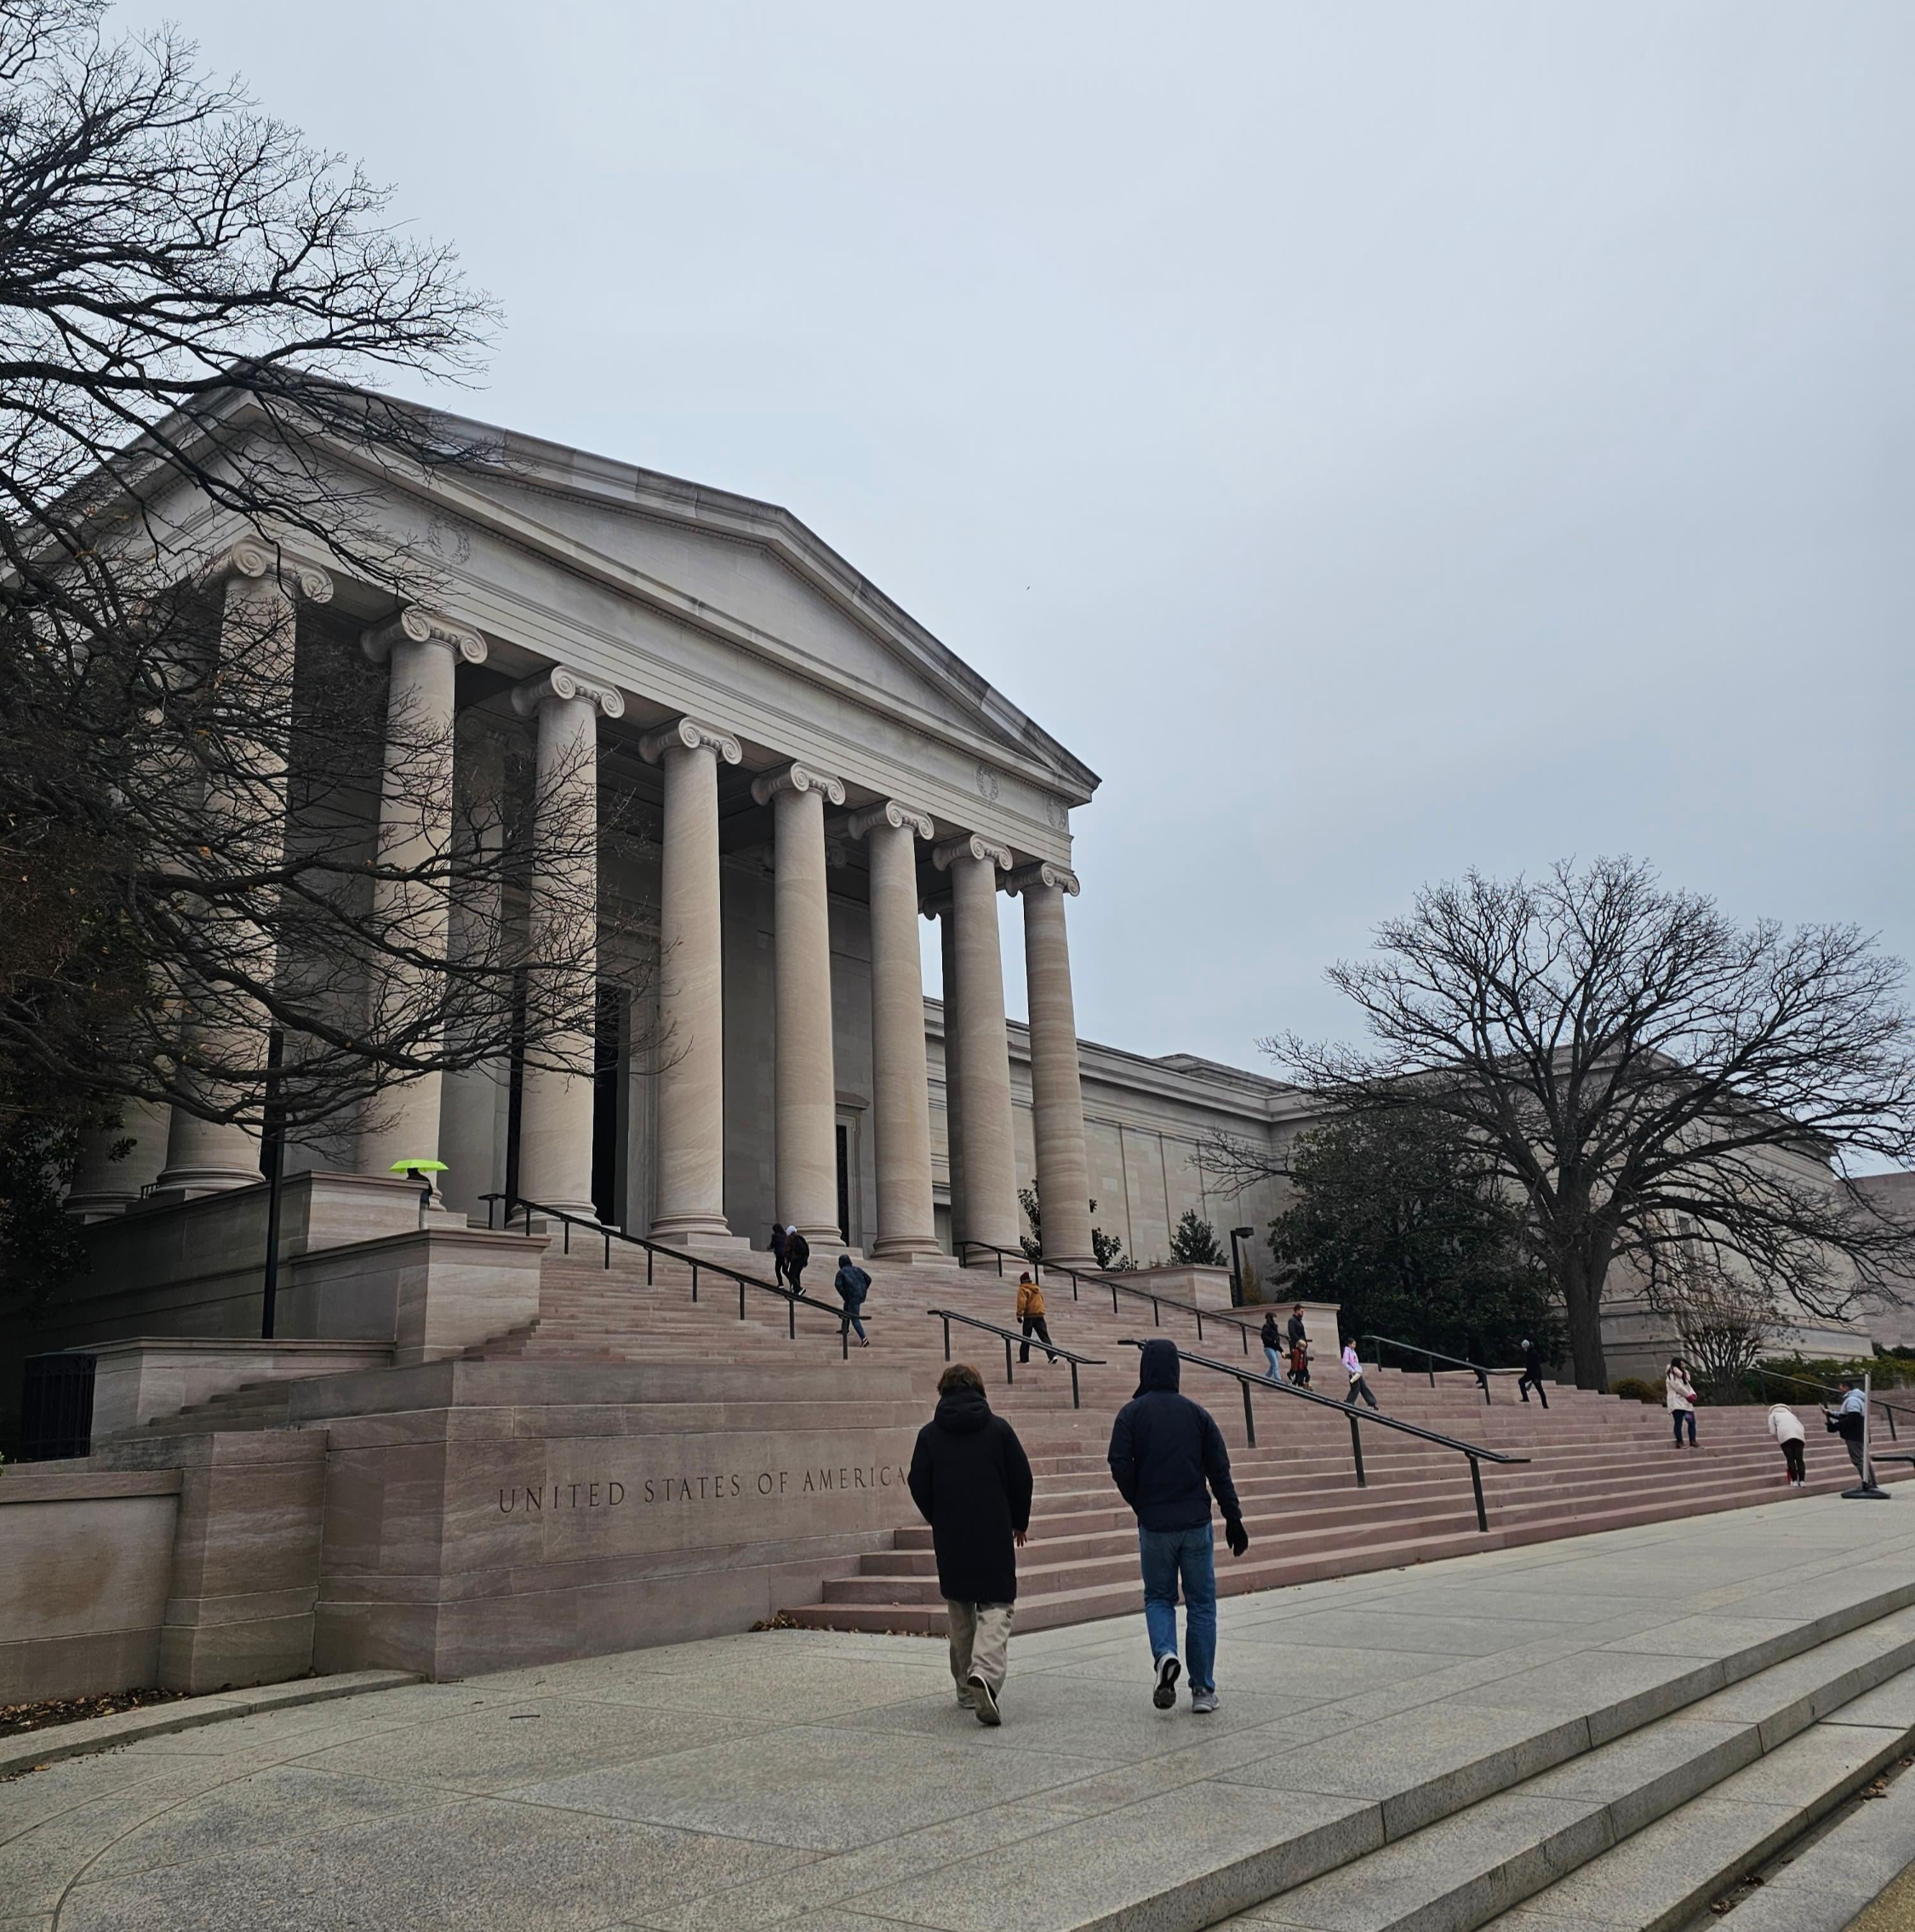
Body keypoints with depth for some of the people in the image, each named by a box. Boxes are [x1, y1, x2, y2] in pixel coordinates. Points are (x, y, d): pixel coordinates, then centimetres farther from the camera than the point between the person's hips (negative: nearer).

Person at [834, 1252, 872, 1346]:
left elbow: (838, 1284, -13)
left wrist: (844, 1296, -4)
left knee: (854, 1319, -4)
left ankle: (864, 1339, -18)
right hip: (861, 1295, 7)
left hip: (853, 1296, -7)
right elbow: (868, 1279, 12)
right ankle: (844, 1329, 45)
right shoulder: (857, 1269, 19)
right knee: (846, 1307, 31)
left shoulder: (841, 1272, 4)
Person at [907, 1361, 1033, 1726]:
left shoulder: (929, 1435, 0)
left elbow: (919, 1487, 1)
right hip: (995, 1537, -2)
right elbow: (1022, 1479, 0)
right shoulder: (999, 1428, -1)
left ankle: (968, 1689, 21)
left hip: (949, 1539, 2)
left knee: (960, 1610, 16)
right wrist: (1019, 1523, 16)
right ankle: (986, 1673, -22)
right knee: (997, 1605, 2)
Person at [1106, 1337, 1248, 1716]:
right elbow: (1219, 1471, 1)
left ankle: (1165, 1654, -12)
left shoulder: (1131, 1414, -4)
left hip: (1154, 1525, -1)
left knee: (1158, 1597, 15)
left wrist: (1141, 1505, 2)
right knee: (1201, 1603, 10)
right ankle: (1203, 1690, 10)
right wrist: (1234, 1520, 5)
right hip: (1196, 1523, 1)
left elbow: (1120, 1466, -13)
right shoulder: (1197, 1414, 2)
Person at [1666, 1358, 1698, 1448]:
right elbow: (1678, 1387, -15)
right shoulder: (1671, 1376, -8)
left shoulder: (1682, 1375, 23)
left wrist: (1692, 1394, -1)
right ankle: (1680, 1442, -7)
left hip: (1685, 1402, 9)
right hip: (1676, 1403, -9)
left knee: (1692, 1422, 4)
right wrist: (1689, 1396, -12)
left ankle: (1692, 1441, 6)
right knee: (1678, 1423, -9)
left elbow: (1688, 1386, 17)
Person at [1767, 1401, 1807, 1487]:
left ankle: (1794, 1481, -7)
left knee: (1790, 1459, -2)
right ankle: (1802, 1481, -7)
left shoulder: (1773, 1415, 29)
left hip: (1785, 1435, -3)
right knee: (1799, 1459, 1)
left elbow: (1772, 1431, 14)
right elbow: (1802, 1427, 24)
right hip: (1799, 1434, 3)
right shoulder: (1790, 1413, 39)